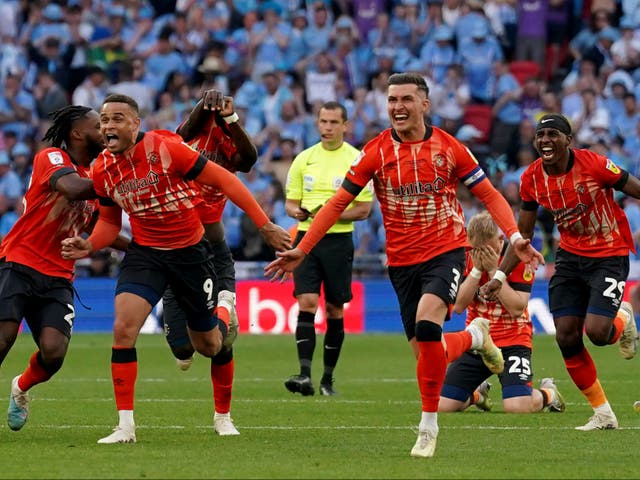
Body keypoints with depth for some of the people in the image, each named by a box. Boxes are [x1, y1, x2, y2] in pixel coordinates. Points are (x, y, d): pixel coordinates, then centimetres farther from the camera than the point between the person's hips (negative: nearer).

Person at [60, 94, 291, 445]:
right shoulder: (102, 170, -5)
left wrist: (265, 225, -17)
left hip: (190, 252, -3)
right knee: (123, 328, -20)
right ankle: (125, 425, -12)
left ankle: (224, 330, 51)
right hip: (145, 253, 3)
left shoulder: (165, 148, -22)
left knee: (208, 346, 10)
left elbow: (223, 179, -16)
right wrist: (89, 246, -10)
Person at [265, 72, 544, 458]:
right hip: (402, 261, 3)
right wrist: (302, 249, -4)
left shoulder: (449, 147, -3)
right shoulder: (377, 152, -1)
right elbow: (339, 202, 2)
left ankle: (429, 425, -19)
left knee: (427, 324, -28)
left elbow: (489, 194, 3)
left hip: (446, 250, -3)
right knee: (425, 352, 4)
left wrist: (515, 237, -11)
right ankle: (473, 340, 39)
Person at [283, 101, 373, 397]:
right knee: (306, 303, -13)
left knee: (335, 309, 4)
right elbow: (291, 203, 13)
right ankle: (305, 375, -20)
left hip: (338, 240, -1)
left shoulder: (357, 160, -1)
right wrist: (297, 212, -11)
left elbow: (364, 209, -2)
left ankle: (328, 379, 14)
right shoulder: (304, 159, 8)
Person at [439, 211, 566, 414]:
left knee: (516, 407, -26)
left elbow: (517, 309, -20)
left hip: (513, 341, -4)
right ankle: (477, 393, 30)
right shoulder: (466, 256, -3)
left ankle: (548, 394, 11)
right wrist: (476, 269, -18)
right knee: (442, 405, -6)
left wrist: (494, 271, -22)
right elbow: (459, 305, -9)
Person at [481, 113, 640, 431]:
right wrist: (500, 276, 0)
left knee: (597, 331, -21)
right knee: (566, 336, -4)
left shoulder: (594, 165, -21)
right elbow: (523, 234, 7)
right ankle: (603, 414, 11)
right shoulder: (532, 179, -5)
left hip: (609, 256, -5)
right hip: (570, 256, 5)